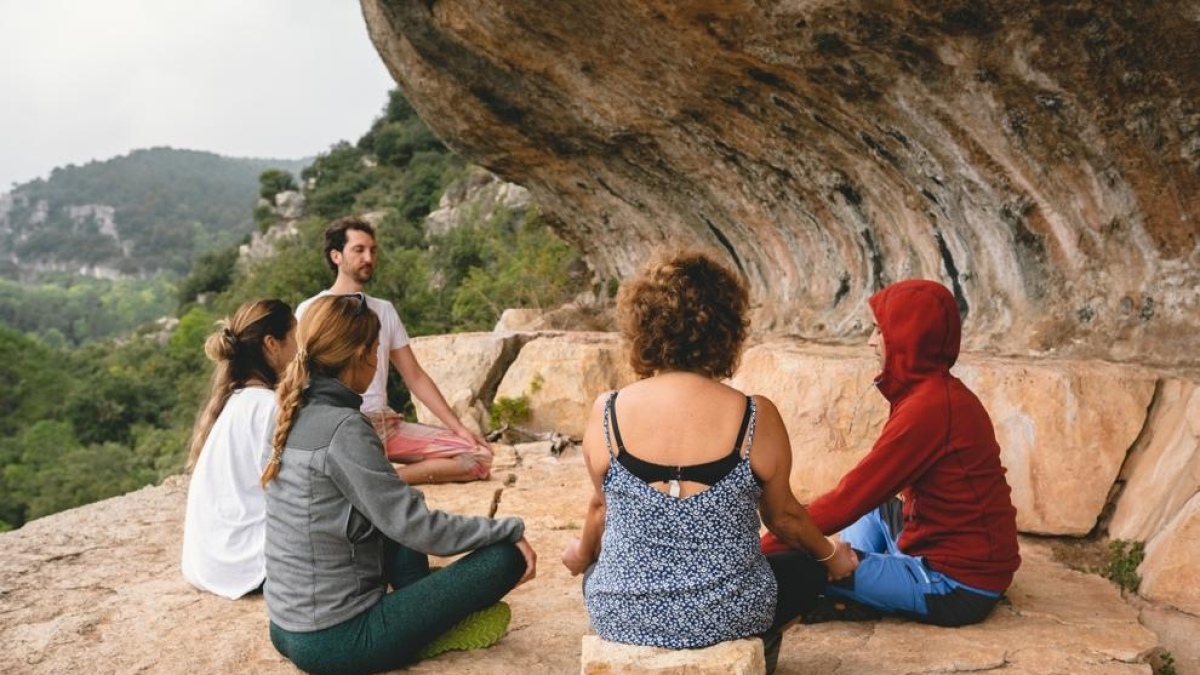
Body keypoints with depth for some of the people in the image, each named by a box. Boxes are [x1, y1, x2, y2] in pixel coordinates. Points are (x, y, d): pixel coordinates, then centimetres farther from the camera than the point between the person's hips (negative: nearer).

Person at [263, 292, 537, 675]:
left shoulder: (298, 417, 3)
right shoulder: (344, 430, -21)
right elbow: (416, 528, -21)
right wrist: (511, 530, -11)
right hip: (335, 642, -9)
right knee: (505, 555, -10)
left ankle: (426, 614, 14)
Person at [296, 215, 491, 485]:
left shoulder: (384, 310, 17)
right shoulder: (312, 310, 0)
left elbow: (415, 377, 15)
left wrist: (459, 427, 5)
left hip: (387, 423, 7)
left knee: (479, 455, -12)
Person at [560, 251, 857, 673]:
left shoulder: (607, 414, -14)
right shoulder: (756, 417, -17)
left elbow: (602, 506, 2)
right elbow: (783, 516, -2)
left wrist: (582, 554, 25)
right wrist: (831, 555, 20)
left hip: (622, 617, 2)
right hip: (727, 617, -1)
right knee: (808, 570, 29)